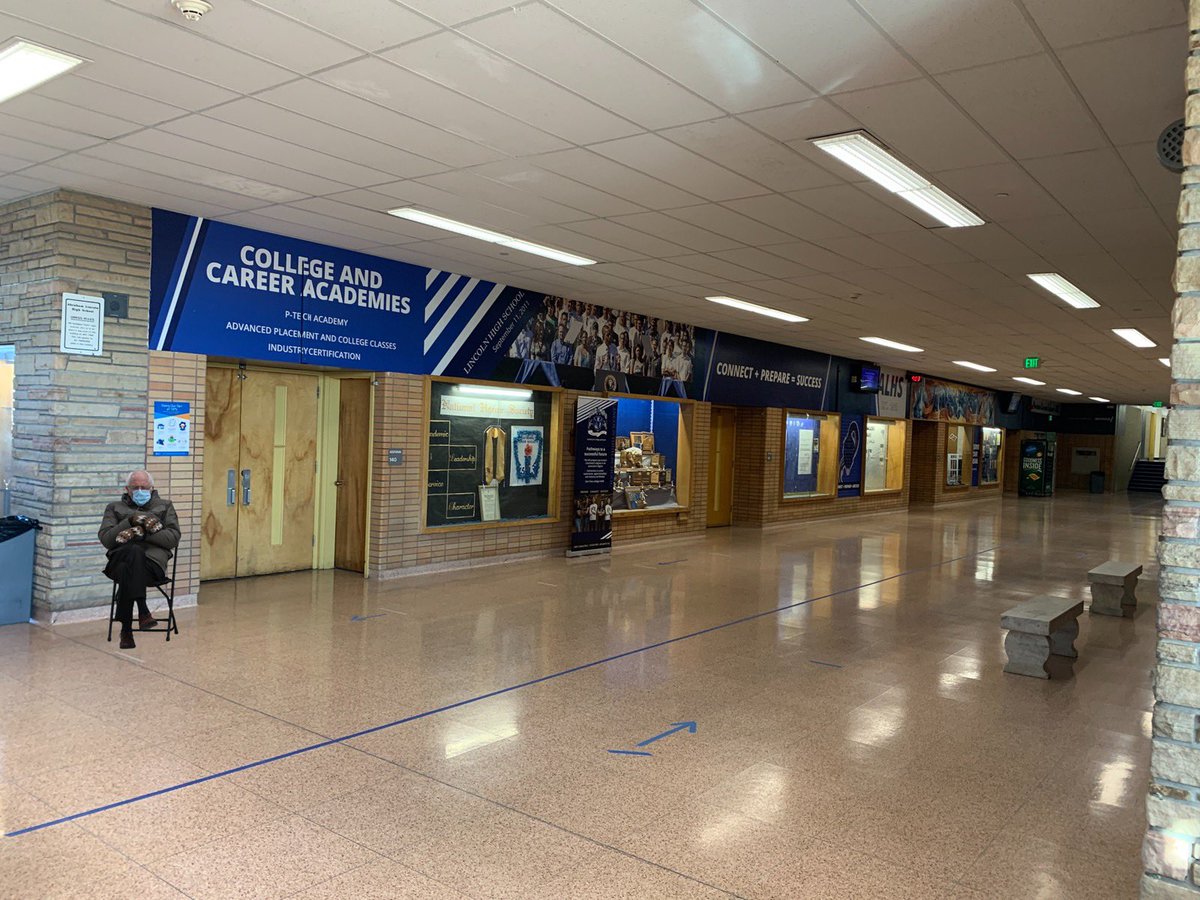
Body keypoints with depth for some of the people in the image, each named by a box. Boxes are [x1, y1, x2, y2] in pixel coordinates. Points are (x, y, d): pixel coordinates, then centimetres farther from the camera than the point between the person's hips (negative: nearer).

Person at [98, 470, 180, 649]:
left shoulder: (165, 506, 23)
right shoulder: (115, 507, 26)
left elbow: (174, 538, 7)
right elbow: (105, 539, 9)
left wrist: (143, 533, -6)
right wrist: (130, 521, -3)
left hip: (153, 562, 0)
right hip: (120, 559, 1)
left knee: (127, 571, -36)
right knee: (134, 552, -37)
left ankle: (126, 630, -34)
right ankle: (142, 611, -42)